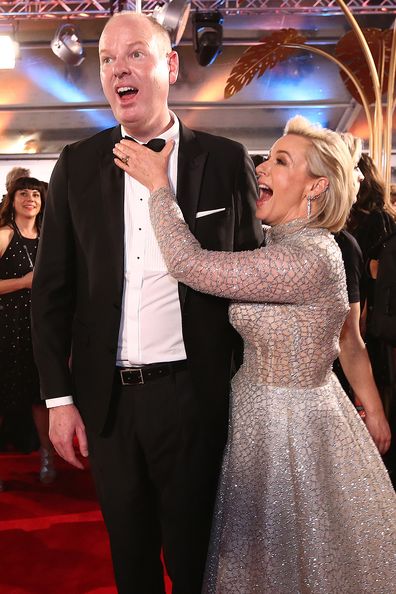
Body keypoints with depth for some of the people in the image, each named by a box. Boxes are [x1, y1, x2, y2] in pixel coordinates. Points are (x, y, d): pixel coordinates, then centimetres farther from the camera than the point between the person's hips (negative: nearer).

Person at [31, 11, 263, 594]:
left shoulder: (225, 161, -2)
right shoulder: (77, 165, 3)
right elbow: (52, 287, 3)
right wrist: (59, 396, 0)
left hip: (194, 393, -2)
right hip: (107, 397, 2)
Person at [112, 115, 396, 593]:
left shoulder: (308, 258, -28)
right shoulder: (287, 245, 3)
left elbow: (188, 263, -27)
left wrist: (157, 182, -16)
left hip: (288, 428, -9)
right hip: (274, 414, 9)